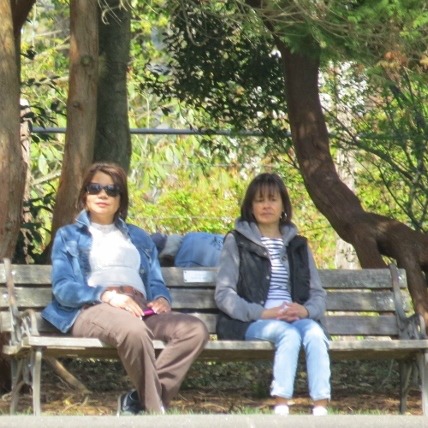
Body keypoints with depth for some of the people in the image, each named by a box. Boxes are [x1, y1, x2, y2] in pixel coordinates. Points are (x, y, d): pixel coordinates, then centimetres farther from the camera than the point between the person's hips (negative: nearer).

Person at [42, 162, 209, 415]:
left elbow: (156, 283, 23)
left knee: (195, 329, -27)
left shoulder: (140, 238, 32)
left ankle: (138, 400, -30)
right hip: (92, 310, -5)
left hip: (140, 311, 5)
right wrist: (107, 295, -15)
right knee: (133, 330, -41)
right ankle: (155, 409, -32)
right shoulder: (69, 236, 19)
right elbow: (62, 288, 3)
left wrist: (162, 299, -4)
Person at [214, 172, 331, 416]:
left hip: (296, 318, 3)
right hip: (251, 323, -3)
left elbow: (319, 294, 17)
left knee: (314, 332, -32)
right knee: (289, 334, -35)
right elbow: (224, 295, 2)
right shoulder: (237, 242, 12)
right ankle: (281, 409, -43)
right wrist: (262, 313, -14)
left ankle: (321, 409, -43)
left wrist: (306, 310, -8)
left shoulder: (297, 245, 24)